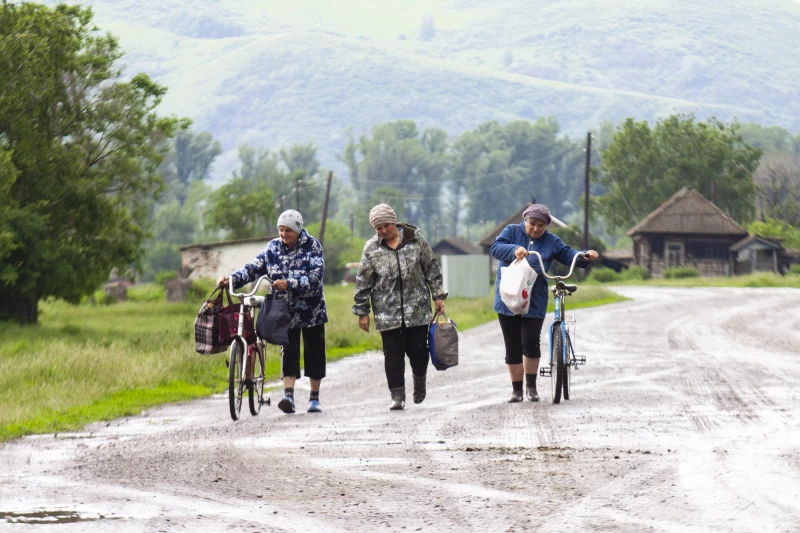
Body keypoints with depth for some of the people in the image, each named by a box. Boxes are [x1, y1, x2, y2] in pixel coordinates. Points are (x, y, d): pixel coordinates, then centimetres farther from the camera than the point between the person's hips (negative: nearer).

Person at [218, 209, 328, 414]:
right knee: (288, 351, -8)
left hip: (312, 310, -2)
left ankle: (314, 398, 14)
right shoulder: (273, 248, 1)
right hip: (286, 311, 2)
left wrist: (289, 284, -34)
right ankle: (288, 395, -17)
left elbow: (315, 276, -21)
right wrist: (232, 279, -19)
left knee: (314, 353, 4)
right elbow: (253, 269, -3)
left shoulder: (312, 246, -10)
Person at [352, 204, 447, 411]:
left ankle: (419, 379, 32)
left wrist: (438, 296, 5)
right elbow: (363, 283, 4)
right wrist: (362, 312, 3)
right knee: (393, 354, -1)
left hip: (417, 309, 0)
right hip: (387, 313, 0)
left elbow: (432, 268, 9)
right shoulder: (371, 248, 1)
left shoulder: (415, 240, 2)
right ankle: (397, 395, 4)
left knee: (418, 350, 3)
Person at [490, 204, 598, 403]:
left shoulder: (551, 242, 8)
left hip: (535, 302, 0)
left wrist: (586, 256, -15)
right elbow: (496, 248, -12)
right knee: (513, 347, 5)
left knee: (531, 342, -12)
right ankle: (516, 389, 17)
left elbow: (569, 256, 5)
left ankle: (531, 386, 8)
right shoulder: (512, 231, 3)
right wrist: (514, 250, -31)